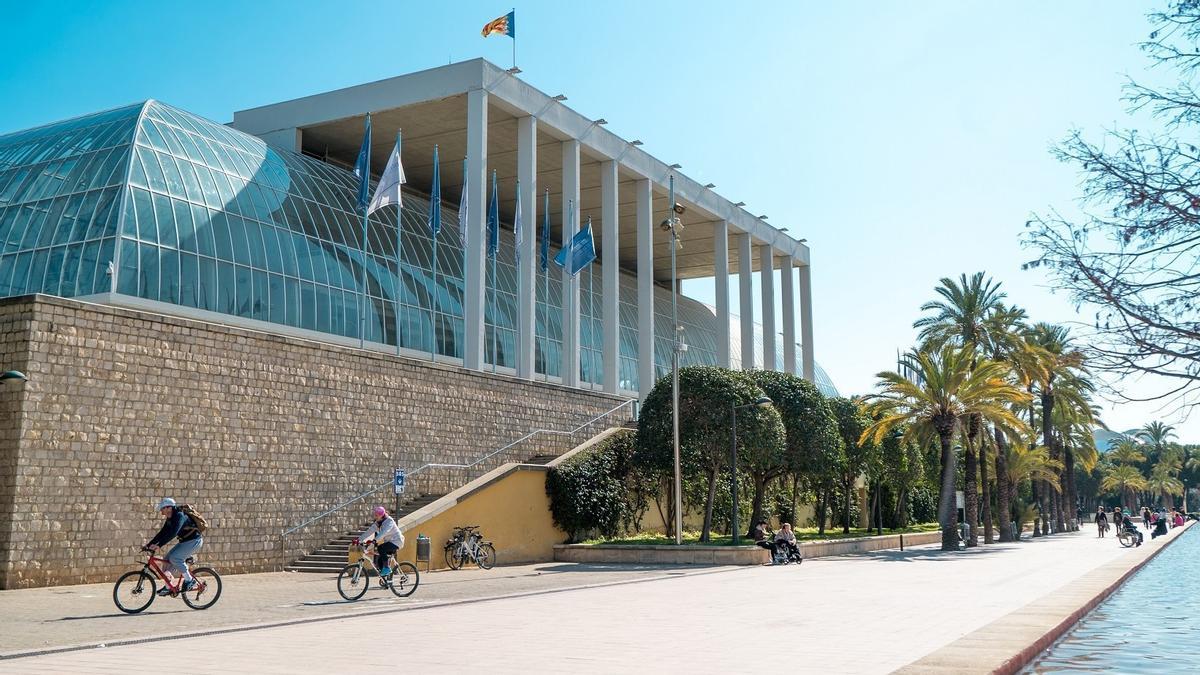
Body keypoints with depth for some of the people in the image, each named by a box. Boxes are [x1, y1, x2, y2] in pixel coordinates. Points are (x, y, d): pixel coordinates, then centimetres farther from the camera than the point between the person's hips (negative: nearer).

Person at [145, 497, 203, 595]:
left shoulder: (179, 516, -23)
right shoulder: (169, 519, 7)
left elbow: (172, 533, -34)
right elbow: (162, 533, 9)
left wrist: (159, 545, -39)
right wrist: (149, 545, 0)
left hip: (194, 541, -10)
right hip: (184, 541, 10)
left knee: (174, 558, -22)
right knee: (167, 559, 2)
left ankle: (189, 580, -8)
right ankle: (168, 587, 11)